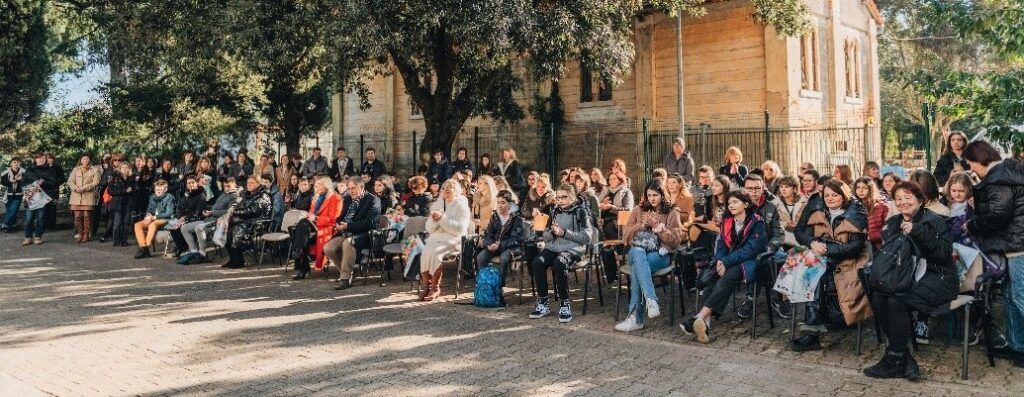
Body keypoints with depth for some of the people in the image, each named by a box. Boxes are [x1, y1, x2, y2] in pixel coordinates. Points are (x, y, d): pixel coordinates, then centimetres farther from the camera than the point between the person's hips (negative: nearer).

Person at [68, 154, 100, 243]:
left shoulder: (94, 170, 8)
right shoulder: (75, 170, 17)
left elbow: (95, 183, -3)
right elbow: (70, 181, 9)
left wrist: (84, 188, -13)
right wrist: (76, 188, -10)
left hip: (88, 196, -3)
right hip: (76, 196, 3)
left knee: (86, 216, -5)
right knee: (77, 216, -2)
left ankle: (86, 235, 3)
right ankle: (80, 234, 8)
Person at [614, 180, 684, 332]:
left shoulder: (672, 214, 14)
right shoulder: (638, 212, 22)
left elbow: (676, 241, 2)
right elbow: (625, 236, 11)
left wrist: (658, 227, -9)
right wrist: (642, 225, -4)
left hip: (660, 255, -2)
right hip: (638, 252, 2)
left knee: (636, 268, -36)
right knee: (637, 252, -39)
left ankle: (635, 317, -38)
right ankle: (651, 300, -50)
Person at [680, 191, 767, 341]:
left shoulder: (756, 223, -3)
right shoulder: (727, 222, 16)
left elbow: (751, 249, -12)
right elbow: (721, 244, 11)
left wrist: (727, 262, -20)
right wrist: (719, 260, -11)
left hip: (750, 262, -5)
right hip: (728, 263, 5)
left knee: (728, 276, -36)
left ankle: (700, 317, -48)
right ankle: (706, 323, -42)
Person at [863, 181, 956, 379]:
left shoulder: (934, 221, -5)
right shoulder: (894, 223, 13)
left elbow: (945, 253, -18)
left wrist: (917, 231, -25)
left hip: (938, 279, -6)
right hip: (907, 278, 6)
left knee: (896, 300, -30)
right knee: (877, 298, -24)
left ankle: (894, 361, -17)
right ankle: (905, 358, -17)